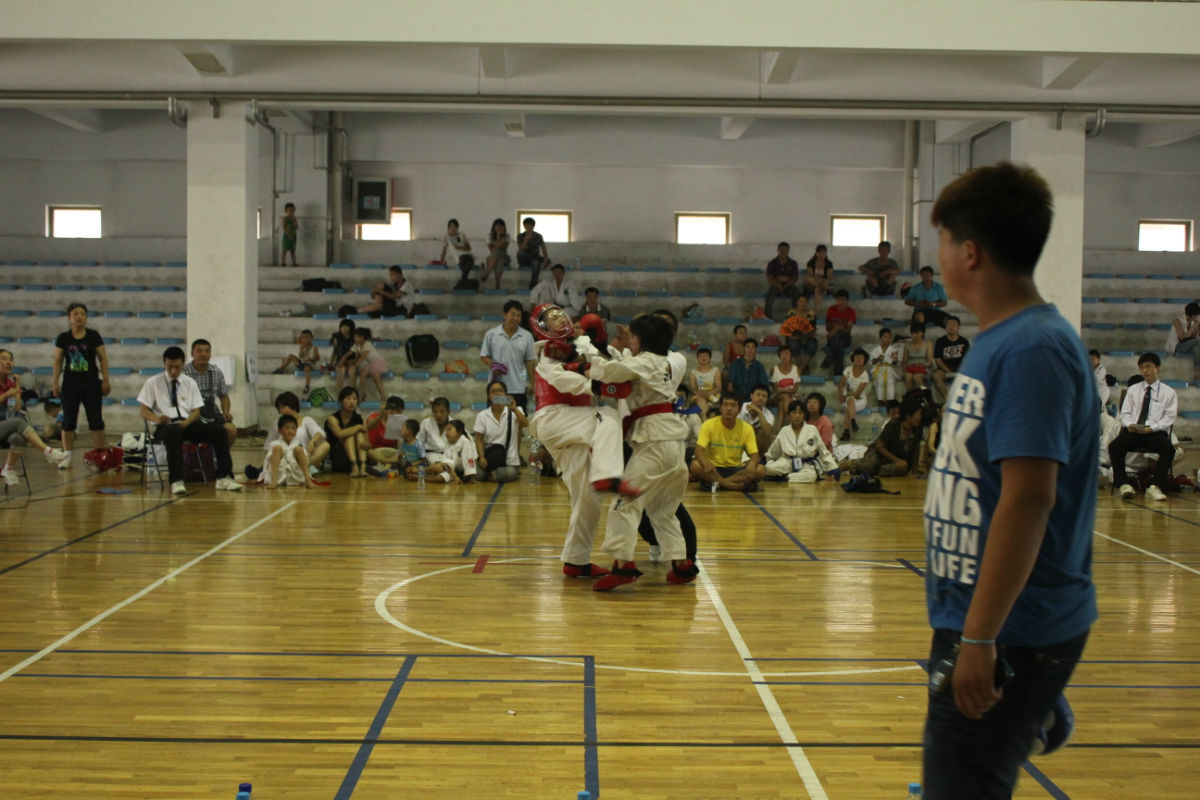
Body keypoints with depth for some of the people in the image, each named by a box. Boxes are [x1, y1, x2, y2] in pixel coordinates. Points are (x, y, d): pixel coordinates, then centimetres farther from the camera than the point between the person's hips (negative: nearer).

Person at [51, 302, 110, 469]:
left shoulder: (94, 336, 0)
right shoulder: (63, 338, 2)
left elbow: (103, 358, 1)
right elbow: (58, 361, 6)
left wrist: (105, 380, -4)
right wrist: (55, 382, 1)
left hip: (91, 382, -1)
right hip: (70, 383, 1)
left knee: (96, 419, 0)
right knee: (68, 420, 3)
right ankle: (66, 456, 9)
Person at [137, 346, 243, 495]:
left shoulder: (190, 383, 15)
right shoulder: (153, 383, 7)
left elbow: (196, 411, 10)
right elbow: (144, 412, 3)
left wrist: (186, 423, -12)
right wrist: (157, 419, -20)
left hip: (187, 423, 4)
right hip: (165, 426, -3)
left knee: (219, 430, -23)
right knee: (174, 432, -42)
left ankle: (224, 478, -23)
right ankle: (176, 481, -43)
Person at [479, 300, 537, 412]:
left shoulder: (527, 336, 5)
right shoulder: (491, 335, 1)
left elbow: (530, 361, 8)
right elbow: (483, 356, 6)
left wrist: (532, 383, 4)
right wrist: (492, 365, -14)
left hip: (519, 388, 1)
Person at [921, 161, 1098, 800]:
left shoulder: (1032, 349, -19)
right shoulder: (1000, 341, 11)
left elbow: (1029, 497, -26)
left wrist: (979, 636, -25)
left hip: (1009, 633, -9)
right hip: (973, 620, 9)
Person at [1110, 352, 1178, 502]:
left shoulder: (1169, 392, 12)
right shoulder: (1133, 390, 21)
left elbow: (1170, 417, 2)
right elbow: (1125, 413, 15)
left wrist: (1151, 428, -14)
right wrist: (1129, 424, -9)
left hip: (1156, 432, -2)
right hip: (1132, 430, 2)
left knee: (1169, 449, -35)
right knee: (1114, 446, -29)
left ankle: (1155, 487, -29)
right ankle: (1124, 485, -23)